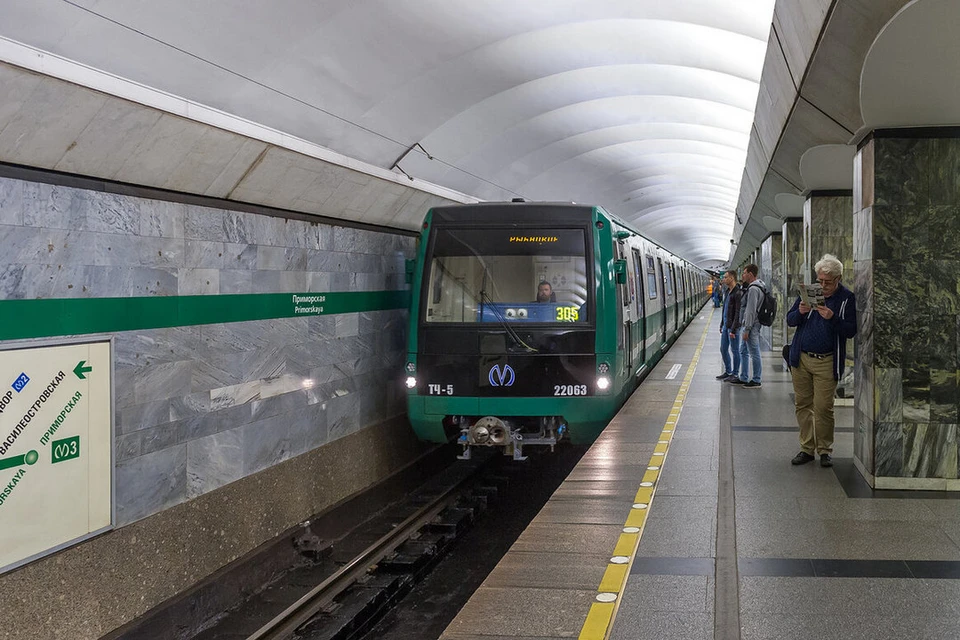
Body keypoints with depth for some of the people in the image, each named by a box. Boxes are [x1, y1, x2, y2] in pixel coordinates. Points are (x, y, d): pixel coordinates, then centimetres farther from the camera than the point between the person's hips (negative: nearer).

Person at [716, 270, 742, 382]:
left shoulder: (738, 293, -17)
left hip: (733, 326, -9)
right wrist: (721, 325, 19)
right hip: (725, 326, 9)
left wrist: (733, 330, -21)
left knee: (734, 350, 0)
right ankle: (728, 372, 26)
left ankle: (735, 374, 8)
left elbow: (738, 313, -19)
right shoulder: (727, 292, 13)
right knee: (723, 349, 15)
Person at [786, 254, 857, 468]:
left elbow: (851, 331, -7)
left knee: (823, 407, -5)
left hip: (827, 362, -4)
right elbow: (790, 320, 8)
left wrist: (832, 318, -23)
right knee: (803, 405, 7)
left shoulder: (847, 298, -2)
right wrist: (800, 312, -14)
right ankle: (807, 448, 16)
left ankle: (825, 450, 9)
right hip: (801, 359, 4)